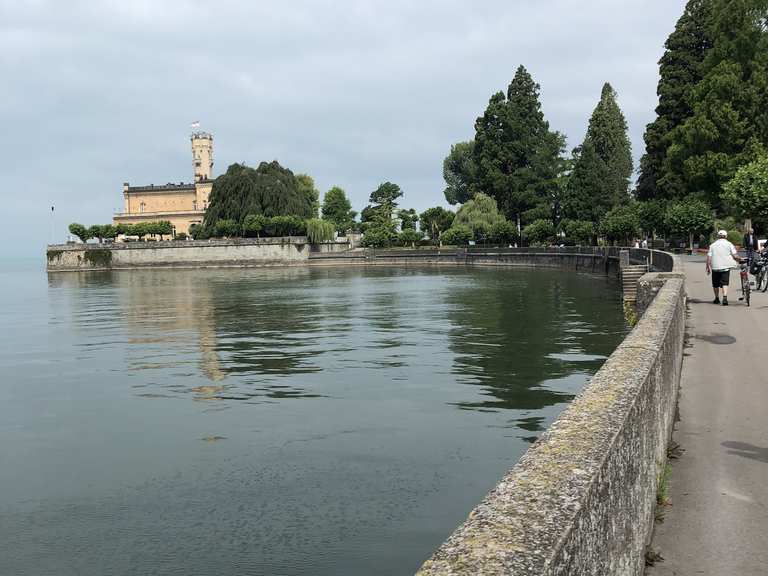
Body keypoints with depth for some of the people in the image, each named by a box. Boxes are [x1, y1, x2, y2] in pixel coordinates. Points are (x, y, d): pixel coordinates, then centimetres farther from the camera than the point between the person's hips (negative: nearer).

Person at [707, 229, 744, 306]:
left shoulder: (712, 245, 8)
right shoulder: (729, 244, 3)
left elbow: (709, 257, 2)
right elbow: (735, 256, -5)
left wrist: (708, 267, 6)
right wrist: (740, 259, 12)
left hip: (715, 267, 1)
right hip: (725, 267, -1)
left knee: (715, 284, 14)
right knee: (725, 283, -4)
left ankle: (717, 298, 24)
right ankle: (725, 297, -22)